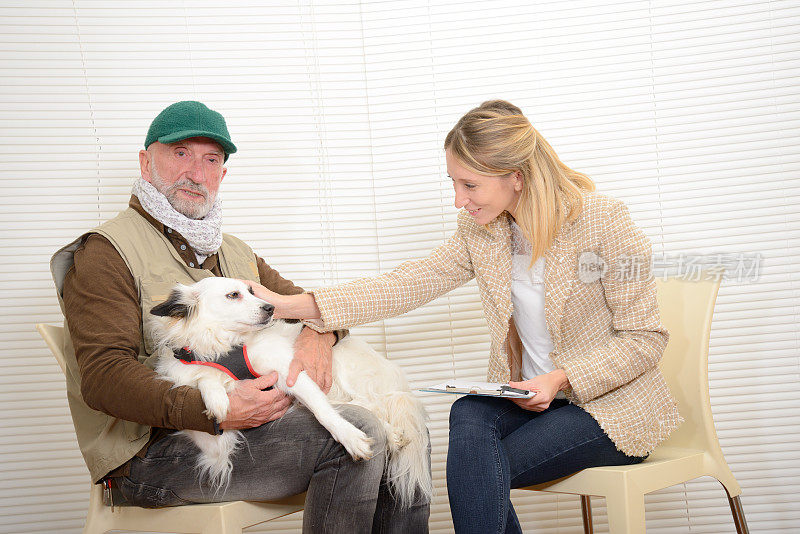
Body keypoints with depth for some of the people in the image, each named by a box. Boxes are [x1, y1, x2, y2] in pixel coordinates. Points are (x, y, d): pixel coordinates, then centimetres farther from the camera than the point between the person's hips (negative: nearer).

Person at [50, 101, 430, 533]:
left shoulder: (234, 253, 22)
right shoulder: (106, 252, -4)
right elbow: (104, 377, -16)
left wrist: (318, 336, -7)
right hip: (153, 453, -8)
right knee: (355, 431, -24)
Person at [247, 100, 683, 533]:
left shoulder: (602, 220, -15)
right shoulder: (480, 229, 2)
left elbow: (644, 338, -10)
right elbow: (410, 283, -4)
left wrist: (562, 379, -23)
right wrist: (290, 305, -13)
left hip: (611, 403, -5)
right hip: (534, 396, 5)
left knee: (479, 471, -25)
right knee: (468, 415, -29)